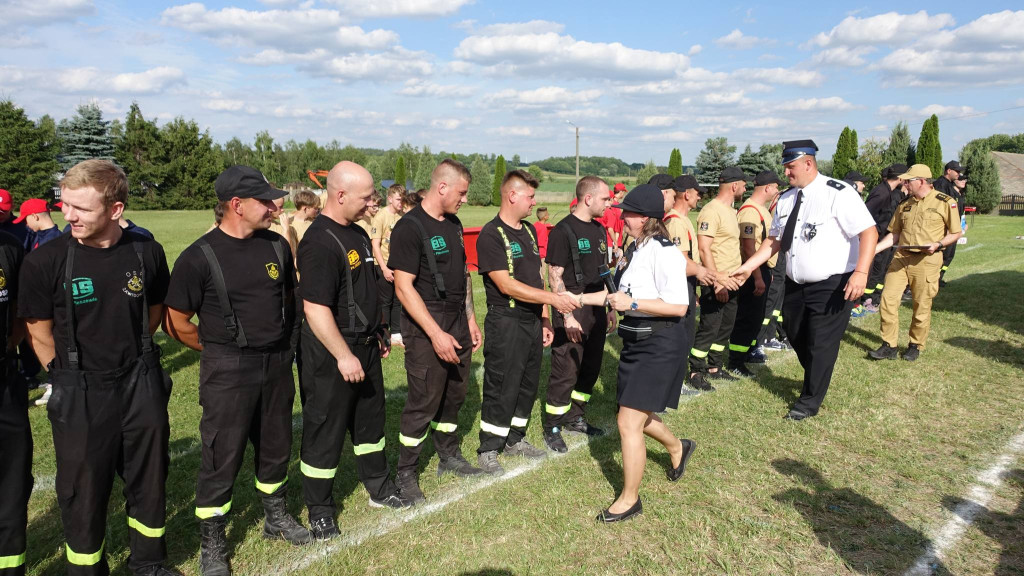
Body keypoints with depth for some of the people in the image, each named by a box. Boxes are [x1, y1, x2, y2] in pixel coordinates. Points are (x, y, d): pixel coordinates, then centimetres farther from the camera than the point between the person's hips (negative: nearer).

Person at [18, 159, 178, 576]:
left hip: (142, 386, 3)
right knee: (84, 490, 10)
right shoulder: (45, 261, -14)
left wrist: (127, 351, 8)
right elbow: (39, 335, -4)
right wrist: (72, 376, -2)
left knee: (149, 479, 16)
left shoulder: (147, 253, -6)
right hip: (80, 396, -2)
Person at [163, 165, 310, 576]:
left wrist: (284, 346, 11)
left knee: (275, 446, 18)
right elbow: (176, 322, -7)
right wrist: (221, 350, 0)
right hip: (228, 372, -5)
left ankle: (276, 516, 38)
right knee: (222, 457, 3)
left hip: (277, 365, 5)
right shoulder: (199, 257, -13)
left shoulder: (277, 246, 2)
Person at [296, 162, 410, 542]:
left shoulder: (357, 233, 9)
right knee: (325, 431, 6)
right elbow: (315, 308, -26)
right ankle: (319, 511, 22)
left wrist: (379, 332, 20)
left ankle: (380, 489, 37)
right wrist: (343, 356, -24)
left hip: (365, 346, 9)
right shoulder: (320, 243, -22)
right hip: (331, 354, -9)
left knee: (370, 421, 20)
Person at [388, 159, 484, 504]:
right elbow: (404, 287, -19)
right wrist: (436, 333, -22)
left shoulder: (453, 224, 11)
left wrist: (471, 319, 15)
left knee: (454, 395, 16)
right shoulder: (410, 228, -15)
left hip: (457, 323, 8)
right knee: (424, 402, -1)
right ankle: (406, 474, 15)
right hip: (426, 327, -8)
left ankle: (449, 457, 33)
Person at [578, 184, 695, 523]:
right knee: (636, 416, 21)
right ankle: (677, 447, 50)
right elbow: (622, 293, 19)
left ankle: (629, 499, 13)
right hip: (635, 341, 9)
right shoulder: (635, 249, 8)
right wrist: (578, 299, 14)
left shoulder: (663, 252, -19)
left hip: (659, 345, -9)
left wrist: (633, 304, -25)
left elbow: (679, 306, -22)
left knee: (629, 422, -5)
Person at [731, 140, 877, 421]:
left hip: (832, 286, -7)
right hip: (796, 285, 7)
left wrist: (860, 272, -29)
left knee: (821, 344, 1)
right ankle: (815, 380, 46)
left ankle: (810, 402, 19)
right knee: (797, 337, 19)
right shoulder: (786, 199, 7)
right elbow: (774, 241, 13)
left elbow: (869, 232, -18)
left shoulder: (837, 194, -15)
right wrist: (746, 268, 5)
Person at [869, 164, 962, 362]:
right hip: (901, 257, 5)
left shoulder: (945, 202, -2)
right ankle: (889, 345, 5)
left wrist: (937, 244, -17)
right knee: (888, 298, -4)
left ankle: (916, 346, 20)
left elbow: (956, 233, 1)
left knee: (922, 305, 3)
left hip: (926, 261, -4)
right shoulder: (905, 204, 13)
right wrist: (873, 249, 5)